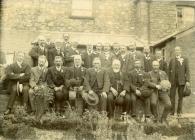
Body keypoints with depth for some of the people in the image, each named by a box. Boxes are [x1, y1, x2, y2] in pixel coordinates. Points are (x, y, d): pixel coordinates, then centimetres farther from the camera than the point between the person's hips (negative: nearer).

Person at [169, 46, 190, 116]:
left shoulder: (185, 59, 3)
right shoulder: (172, 60, 8)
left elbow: (187, 70, -1)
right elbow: (169, 71, 9)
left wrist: (187, 80, -9)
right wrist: (169, 80, 4)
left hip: (181, 80, -1)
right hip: (173, 80, 1)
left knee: (180, 96, 6)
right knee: (172, 96, 0)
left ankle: (179, 111, 16)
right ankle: (172, 111, 10)